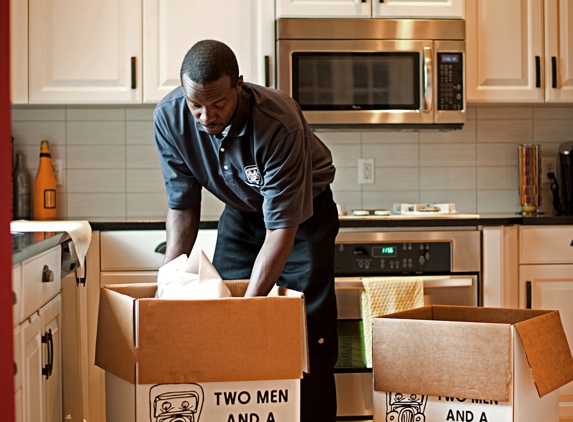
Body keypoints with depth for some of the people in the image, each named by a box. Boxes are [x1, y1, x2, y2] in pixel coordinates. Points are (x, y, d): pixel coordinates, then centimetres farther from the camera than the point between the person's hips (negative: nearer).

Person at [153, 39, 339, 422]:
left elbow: (282, 228, -34)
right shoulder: (169, 119, -23)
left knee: (310, 335, -9)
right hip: (240, 213, 4)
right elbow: (182, 205, -10)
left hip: (302, 212, -4)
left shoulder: (278, 124, -38)